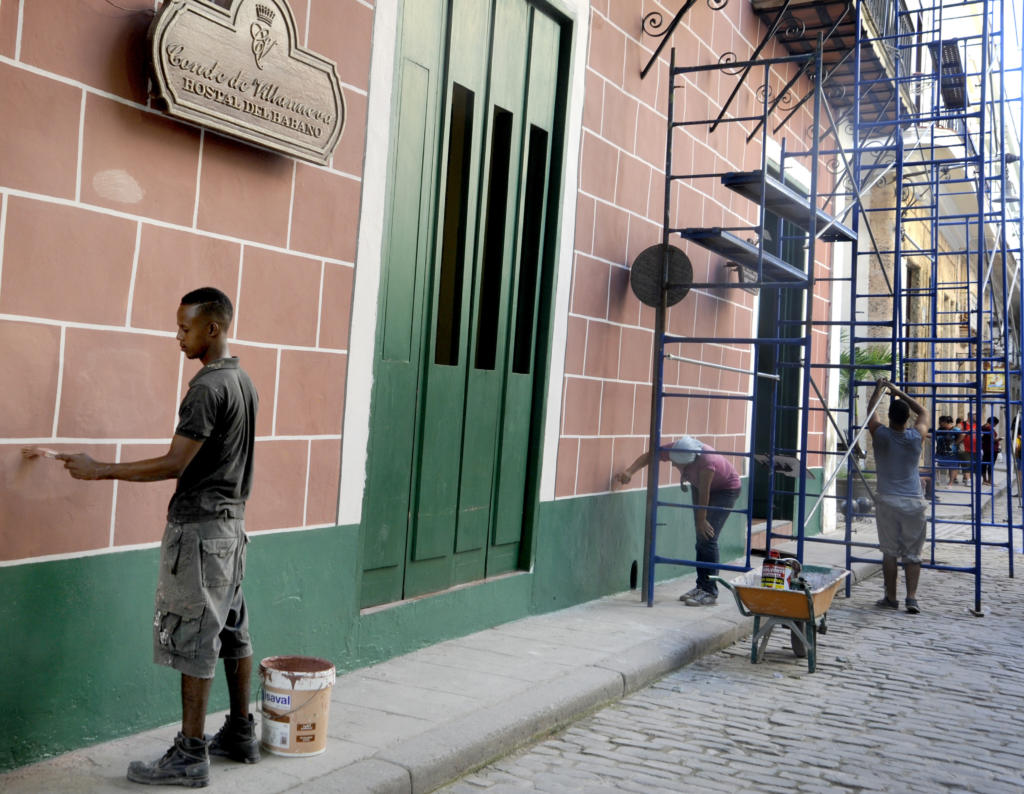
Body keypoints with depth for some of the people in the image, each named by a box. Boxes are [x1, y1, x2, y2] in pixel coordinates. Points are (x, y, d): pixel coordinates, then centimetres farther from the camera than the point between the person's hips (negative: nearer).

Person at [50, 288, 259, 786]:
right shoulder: (242, 381, 11)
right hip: (230, 521, 10)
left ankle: (190, 756, 4)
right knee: (231, 631, 14)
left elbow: (173, 464, -20)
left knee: (193, 640, -3)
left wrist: (98, 471, -13)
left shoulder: (207, 387, -18)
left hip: (199, 528, -10)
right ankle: (240, 735, 24)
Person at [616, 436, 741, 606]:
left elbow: (704, 494, -31)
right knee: (700, 539, 6)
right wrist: (629, 471, -36)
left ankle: (710, 592, -12)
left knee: (707, 538, -16)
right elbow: (649, 456, -21)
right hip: (702, 486, 7)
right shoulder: (675, 451, -24)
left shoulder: (707, 461, -41)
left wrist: (701, 520, -20)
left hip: (726, 489, -7)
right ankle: (701, 586, 14)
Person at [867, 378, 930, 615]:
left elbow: (871, 411, 15)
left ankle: (890, 597, 10)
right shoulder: (916, 436, -2)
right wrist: (899, 392, 23)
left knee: (890, 552, 6)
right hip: (914, 502, 1)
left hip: (887, 501, 0)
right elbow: (923, 412, 18)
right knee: (912, 553, 5)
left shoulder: (880, 435, -5)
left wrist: (879, 389, 30)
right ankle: (912, 597, -2)